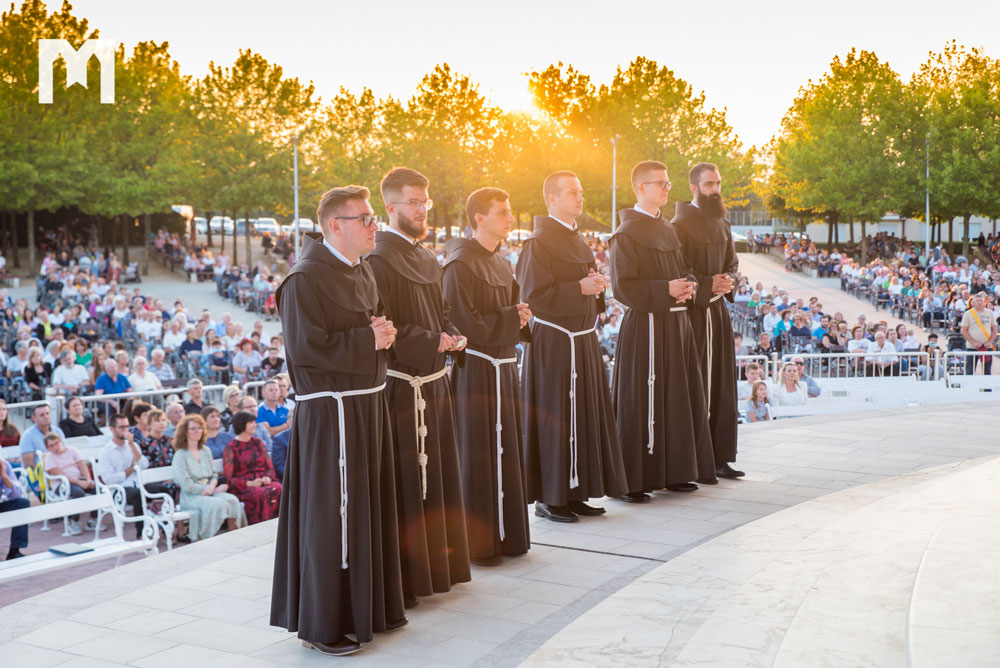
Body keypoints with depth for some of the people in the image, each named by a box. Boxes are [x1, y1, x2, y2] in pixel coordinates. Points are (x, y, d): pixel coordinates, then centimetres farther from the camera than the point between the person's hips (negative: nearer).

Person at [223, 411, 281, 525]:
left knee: (279, 489, -31)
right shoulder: (231, 447, 4)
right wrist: (249, 483, -14)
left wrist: (268, 478, -5)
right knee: (262, 494, -37)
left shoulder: (257, 442, 19)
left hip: (264, 482, 4)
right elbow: (229, 479, -1)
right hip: (243, 488, -4)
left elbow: (270, 468, 19)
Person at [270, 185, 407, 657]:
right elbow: (305, 347, -20)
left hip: (368, 405, 9)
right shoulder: (306, 278, -15)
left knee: (370, 508, 16)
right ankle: (322, 625, 11)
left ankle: (370, 608, 30)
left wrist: (384, 332, 1)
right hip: (332, 414, -9)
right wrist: (366, 340, -15)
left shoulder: (362, 271, 13)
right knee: (331, 516, -2)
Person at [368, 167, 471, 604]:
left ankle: (435, 562, 29)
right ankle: (401, 578, 6)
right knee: (405, 481, -4)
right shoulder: (380, 260, -13)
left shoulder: (426, 260, 14)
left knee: (435, 475, 16)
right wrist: (433, 341, -16)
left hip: (433, 382, 9)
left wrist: (452, 336, 1)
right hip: (401, 385, -9)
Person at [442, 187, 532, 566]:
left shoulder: (502, 264, 14)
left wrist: (520, 319, 1)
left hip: (504, 367, 9)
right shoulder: (460, 264, -13)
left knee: (506, 452, 13)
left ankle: (506, 535, 25)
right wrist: (511, 319, -10)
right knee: (476, 456, -2)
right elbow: (464, 324, -17)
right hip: (475, 370, -9)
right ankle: (476, 543, 7)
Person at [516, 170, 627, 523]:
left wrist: (596, 284, 2)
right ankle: (547, 497, 5)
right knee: (554, 418, -4)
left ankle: (574, 493, 20)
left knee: (584, 417, 11)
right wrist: (579, 288, -18)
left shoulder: (578, 241, 16)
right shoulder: (539, 243, -11)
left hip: (583, 341, 9)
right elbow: (533, 295, -17)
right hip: (553, 344, -9)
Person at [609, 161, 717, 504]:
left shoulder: (668, 230, 17)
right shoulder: (627, 233, -8)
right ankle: (631, 481, 1)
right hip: (646, 327, -8)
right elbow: (623, 286, -14)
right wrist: (666, 290, -21)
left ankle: (675, 472, 22)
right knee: (641, 403, -6)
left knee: (679, 398, 11)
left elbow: (683, 271, 22)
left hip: (677, 323, 8)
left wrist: (688, 287, -1)